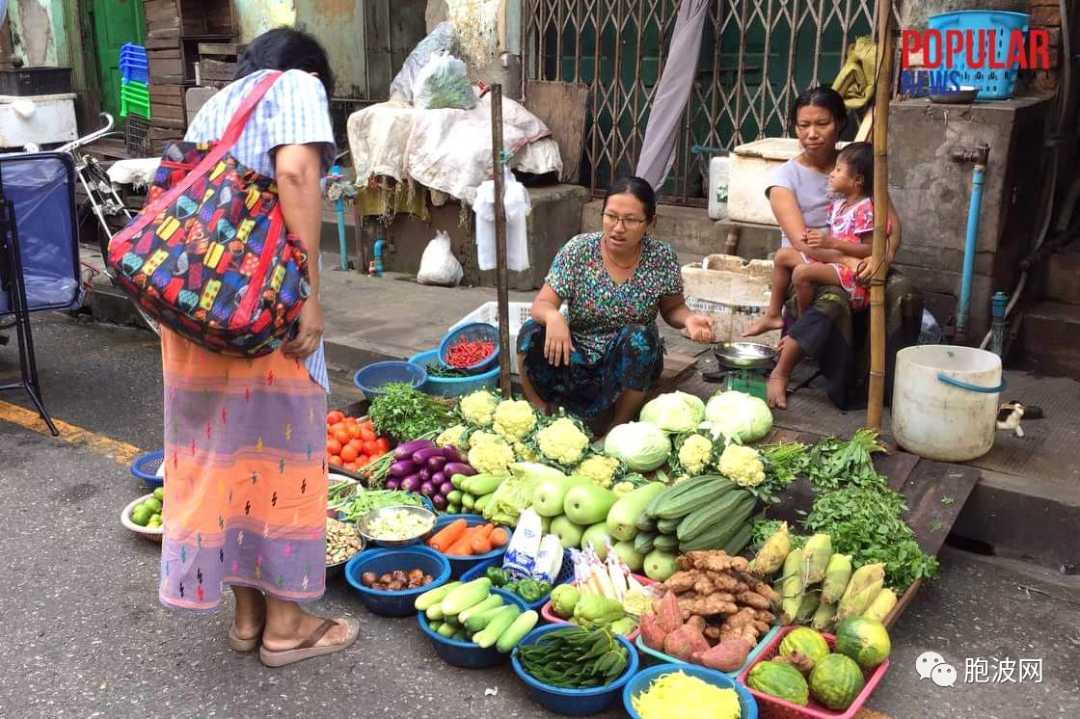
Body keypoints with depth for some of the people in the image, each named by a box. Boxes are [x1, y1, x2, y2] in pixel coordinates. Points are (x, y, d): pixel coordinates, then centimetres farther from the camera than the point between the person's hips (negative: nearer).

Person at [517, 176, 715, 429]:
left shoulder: (662, 258, -10)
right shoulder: (578, 250, -12)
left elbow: (672, 309, 4)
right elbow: (541, 305, -13)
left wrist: (688, 319, -20)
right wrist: (553, 316, -38)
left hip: (631, 363, 0)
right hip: (577, 358, 0)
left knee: (638, 337, -32)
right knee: (531, 334, -25)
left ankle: (621, 425, -10)